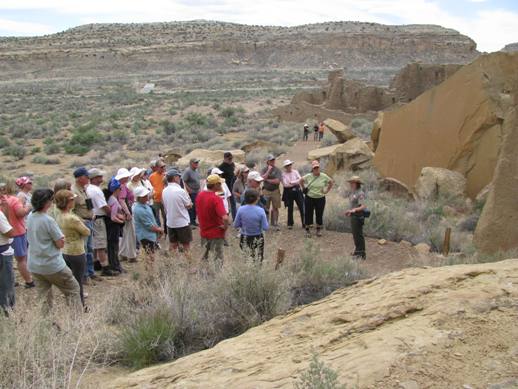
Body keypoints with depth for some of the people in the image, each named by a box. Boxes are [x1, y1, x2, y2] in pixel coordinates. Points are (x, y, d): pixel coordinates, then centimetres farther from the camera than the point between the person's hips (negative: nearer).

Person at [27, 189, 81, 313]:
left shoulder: (30, 218, 2)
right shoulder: (49, 221, -20)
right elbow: (61, 244, -17)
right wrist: (61, 238, 3)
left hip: (34, 266, 7)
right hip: (52, 266, -7)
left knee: (44, 297, 14)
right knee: (73, 290, 10)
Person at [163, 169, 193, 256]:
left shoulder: (164, 191, -1)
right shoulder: (181, 191, -19)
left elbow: (165, 206, 9)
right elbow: (189, 206, -9)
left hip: (170, 222, 6)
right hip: (182, 222, -6)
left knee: (173, 245, 15)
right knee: (186, 245, 7)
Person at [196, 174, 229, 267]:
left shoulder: (199, 195, -2)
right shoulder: (216, 199, -24)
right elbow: (225, 218, -34)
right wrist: (225, 226, -16)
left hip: (203, 232, 7)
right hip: (216, 233, -7)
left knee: (204, 257, 22)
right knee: (218, 259, 7)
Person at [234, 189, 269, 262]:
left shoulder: (241, 209, -12)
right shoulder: (260, 211, -16)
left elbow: (236, 225, -5)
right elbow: (265, 227, -13)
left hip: (245, 239, 1)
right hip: (257, 239, -1)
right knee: (258, 260, 11)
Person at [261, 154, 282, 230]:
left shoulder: (277, 170, -1)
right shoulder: (264, 170, 3)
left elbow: (277, 181, -13)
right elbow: (263, 178, -14)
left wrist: (267, 180, -9)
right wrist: (269, 170, -14)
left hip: (275, 191, 0)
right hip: (266, 191, 0)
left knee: (275, 208, 3)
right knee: (265, 209, 3)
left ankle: (275, 224, 10)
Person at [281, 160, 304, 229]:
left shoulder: (295, 172, 6)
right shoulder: (283, 174, -1)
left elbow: (300, 180, -6)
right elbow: (285, 184, -13)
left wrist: (291, 182, -14)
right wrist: (295, 183, -9)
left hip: (297, 191, 1)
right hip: (288, 192, -1)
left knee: (301, 207, -2)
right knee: (290, 208, 6)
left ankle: (304, 223, 4)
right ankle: (290, 224, 18)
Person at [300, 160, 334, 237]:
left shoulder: (324, 176, -6)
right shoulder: (308, 176, -6)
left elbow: (331, 182, 9)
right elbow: (301, 181, 11)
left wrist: (326, 191, 4)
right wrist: (304, 189, 6)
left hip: (320, 199, 0)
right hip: (309, 198, 0)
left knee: (319, 215, 9)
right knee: (308, 214, 5)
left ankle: (319, 230, 25)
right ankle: (307, 230, 19)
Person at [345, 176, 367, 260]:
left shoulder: (360, 193, -18)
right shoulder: (353, 192, 10)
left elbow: (363, 206, -24)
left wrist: (354, 210, -36)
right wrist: (350, 211, 22)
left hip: (358, 216, -9)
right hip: (353, 216, 9)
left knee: (358, 235, -4)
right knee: (355, 234, 17)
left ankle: (362, 254, 3)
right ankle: (357, 251, 30)